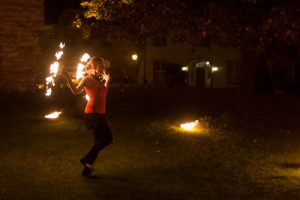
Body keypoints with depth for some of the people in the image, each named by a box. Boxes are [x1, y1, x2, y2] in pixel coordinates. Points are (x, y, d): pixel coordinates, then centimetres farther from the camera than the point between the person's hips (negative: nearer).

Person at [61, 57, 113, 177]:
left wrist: (107, 80, 30)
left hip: (99, 114, 9)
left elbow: (103, 91, 32)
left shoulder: (99, 80, 18)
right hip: (93, 113, -9)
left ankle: (87, 170, 13)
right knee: (107, 137, -15)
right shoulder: (87, 79, -6)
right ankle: (87, 160, -7)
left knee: (99, 142, 8)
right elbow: (76, 91, -13)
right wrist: (68, 79, -23)